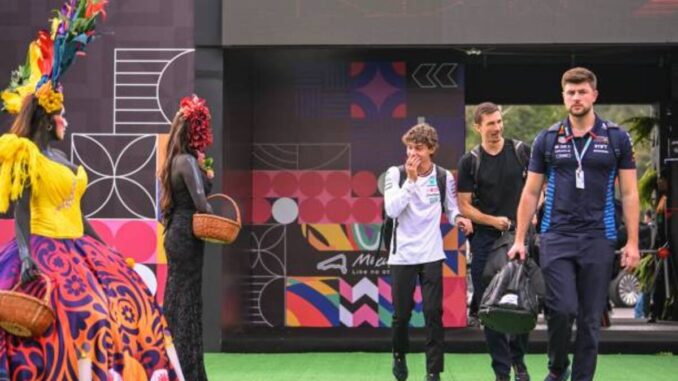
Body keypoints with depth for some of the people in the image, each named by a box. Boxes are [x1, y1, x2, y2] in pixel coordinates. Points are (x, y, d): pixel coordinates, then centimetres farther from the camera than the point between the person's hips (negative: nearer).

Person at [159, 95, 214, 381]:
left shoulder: (176, 161, 13)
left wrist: (205, 175, 4)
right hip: (187, 234, -9)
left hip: (175, 233, 9)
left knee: (175, 297, 12)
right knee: (187, 298, -4)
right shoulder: (188, 161, -14)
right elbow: (201, 203, -18)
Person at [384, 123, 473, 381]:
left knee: (433, 313, -4)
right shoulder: (396, 173, -4)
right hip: (402, 255, -1)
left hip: (431, 255, 1)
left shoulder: (444, 177, 0)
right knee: (402, 313, 7)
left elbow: (451, 208, 10)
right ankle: (399, 355, 35)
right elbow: (392, 210, -15)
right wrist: (411, 179, -19)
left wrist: (458, 218, -13)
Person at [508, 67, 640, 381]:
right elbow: (531, 193, 9)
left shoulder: (617, 138, 3)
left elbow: (629, 193, 4)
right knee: (562, 309, -10)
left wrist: (632, 242, -3)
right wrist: (519, 240, 4)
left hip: (598, 238, 0)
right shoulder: (547, 139, 5)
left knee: (590, 318, 3)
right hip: (556, 237, 0)